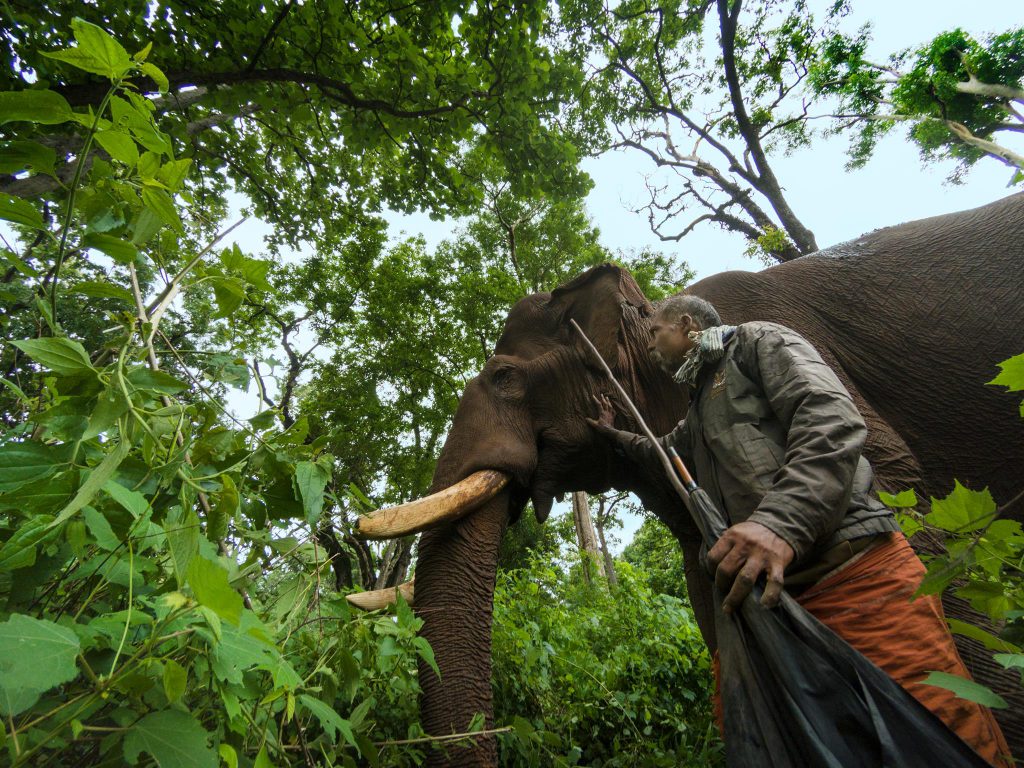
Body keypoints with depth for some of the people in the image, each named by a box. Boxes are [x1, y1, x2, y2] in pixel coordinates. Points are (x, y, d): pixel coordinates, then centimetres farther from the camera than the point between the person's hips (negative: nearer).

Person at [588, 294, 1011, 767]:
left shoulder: (757, 342, 3)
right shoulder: (698, 413, 29)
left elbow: (832, 419, -16)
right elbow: (658, 453, 50)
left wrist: (781, 522, -29)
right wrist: (615, 434, 52)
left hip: (855, 569, -8)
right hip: (769, 590, 8)